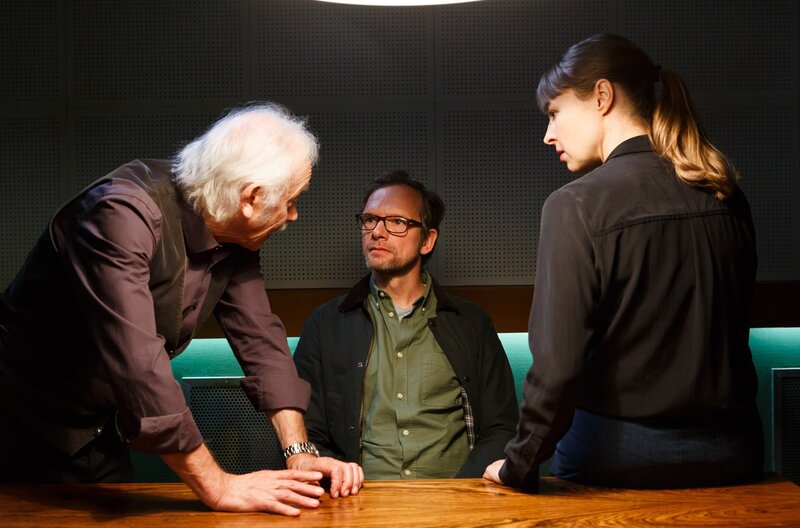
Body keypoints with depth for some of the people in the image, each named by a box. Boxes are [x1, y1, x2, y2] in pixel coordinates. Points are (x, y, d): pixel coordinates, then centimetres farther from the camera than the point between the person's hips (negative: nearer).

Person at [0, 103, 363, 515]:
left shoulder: (236, 240, -5)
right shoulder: (125, 213, -31)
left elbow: (260, 339, -4)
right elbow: (137, 361, -38)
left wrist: (300, 453, -14)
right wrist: (217, 487, -36)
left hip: (100, 431, 7)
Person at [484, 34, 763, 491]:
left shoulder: (577, 205, -16)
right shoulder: (727, 198, 2)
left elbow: (558, 362, -20)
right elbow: (735, 327, 12)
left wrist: (519, 465, -7)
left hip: (619, 454, -5)